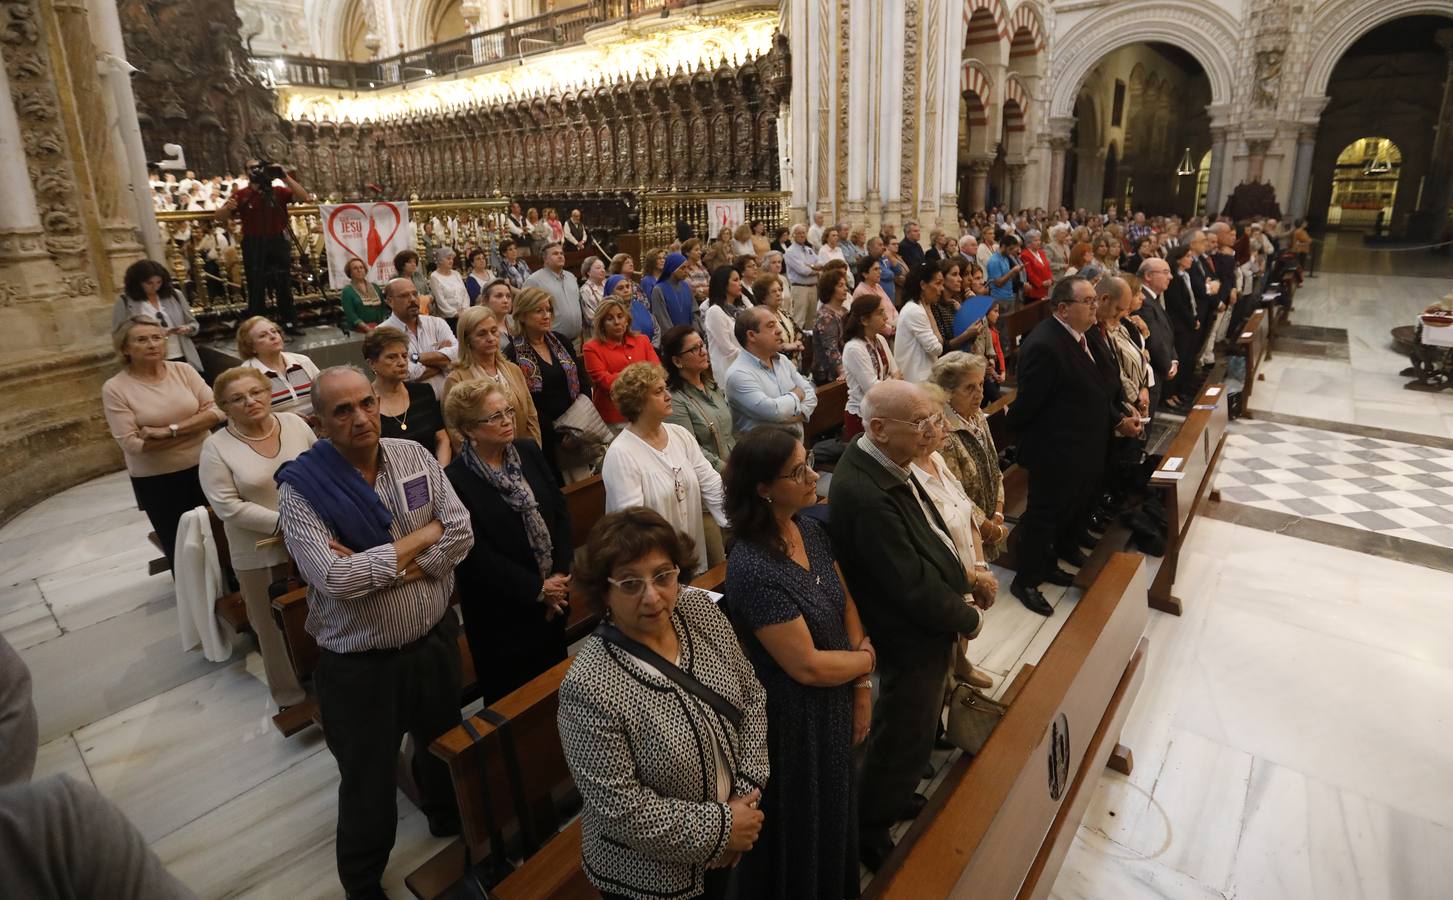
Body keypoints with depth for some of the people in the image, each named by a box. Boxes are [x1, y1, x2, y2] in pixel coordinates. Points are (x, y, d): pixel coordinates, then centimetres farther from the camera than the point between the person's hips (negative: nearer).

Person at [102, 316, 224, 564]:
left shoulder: (183, 370, -2)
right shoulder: (114, 388, -10)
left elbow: (217, 410, -9)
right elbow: (132, 443, -17)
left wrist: (170, 430, -21)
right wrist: (197, 423, -16)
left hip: (203, 467, 2)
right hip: (156, 480, -2)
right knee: (180, 547, 13)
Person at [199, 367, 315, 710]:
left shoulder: (295, 423, -1)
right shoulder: (216, 447, -10)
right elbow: (228, 507, -15)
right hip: (260, 553, -3)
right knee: (277, 626, 12)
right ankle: (291, 695, 30)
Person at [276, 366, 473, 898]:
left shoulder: (414, 456, -6)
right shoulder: (300, 489, -17)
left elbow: (461, 532, -11)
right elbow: (335, 578, -28)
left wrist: (379, 567, -22)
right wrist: (423, 536, -19)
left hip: (435, 639, 4)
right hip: (360, 664, -3)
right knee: (368, 787, 17)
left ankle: (447, 821, 58)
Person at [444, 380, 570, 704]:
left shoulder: (529, 451, -1)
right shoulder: (456, 480, -19)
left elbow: (560, 509, 0)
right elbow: (478, 555, -18)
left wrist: (561, 573, -8)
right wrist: (536, 589, -14)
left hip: (553, 594, 5)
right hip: (503, 611, -5)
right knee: (512, 695, 14)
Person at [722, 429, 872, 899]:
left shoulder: (811, 530, -7)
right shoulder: (754, 570, -32)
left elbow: (847, 606, 2)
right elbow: (807, 666, -26)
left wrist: (862, 689, -3)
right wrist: (867, 658, -9)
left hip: (833, 703, 7)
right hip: (792, 720, -7)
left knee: (833, 813, 30)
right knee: (801, 830, 19)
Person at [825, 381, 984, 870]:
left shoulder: (884, 464, -5)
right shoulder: (865, 495, -35)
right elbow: (912, 585, -29)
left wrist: (961, 576, 3)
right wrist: (967, 619, -13)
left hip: (926, 624, 9)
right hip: (910, 640, -9)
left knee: (911, 730, 28)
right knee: (903, 738, 12)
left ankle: (896, 802, 53)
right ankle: (871, 836, 37)